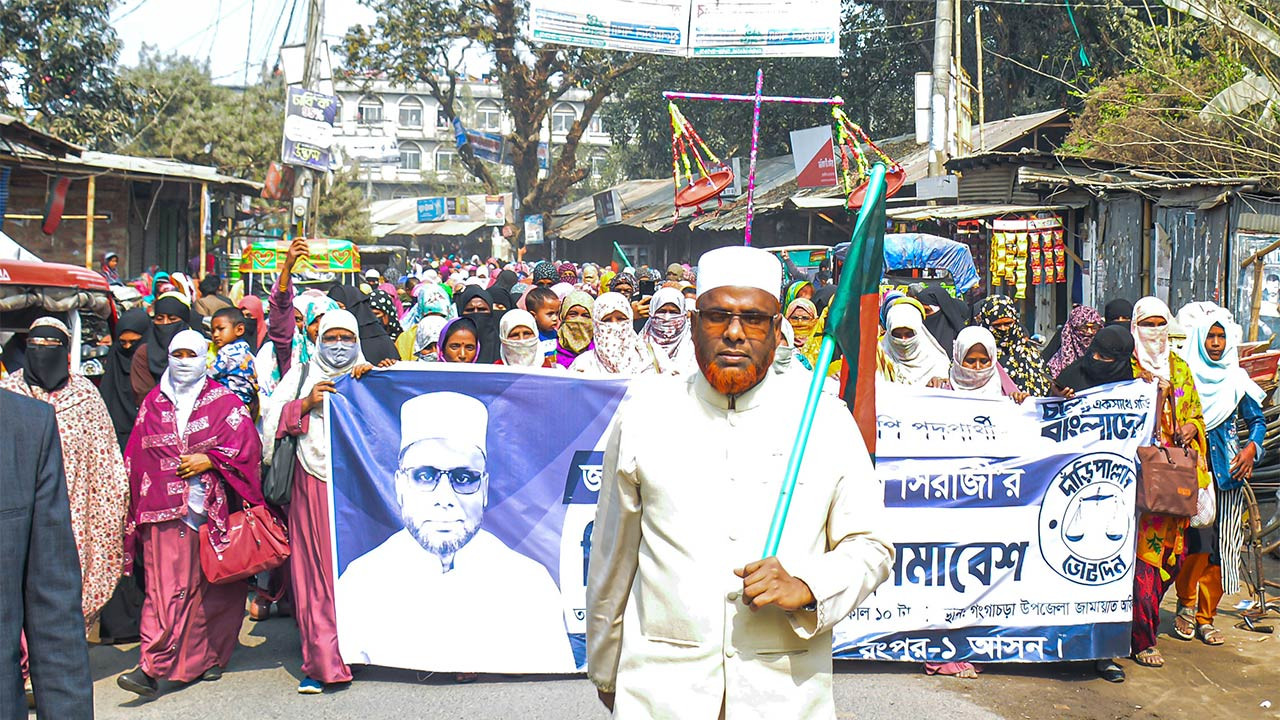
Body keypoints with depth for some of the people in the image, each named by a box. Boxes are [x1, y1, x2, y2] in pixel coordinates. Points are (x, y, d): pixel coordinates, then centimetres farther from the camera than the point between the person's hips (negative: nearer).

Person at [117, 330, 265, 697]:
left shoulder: (224, 401, 6)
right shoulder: (153, 403, 14)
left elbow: (247, 445, 0)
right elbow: (137, 456, 15)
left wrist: (209, 461, -10)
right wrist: (138, 503, 9)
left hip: (213, 508, -1)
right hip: (165, 508, 1)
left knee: (215, 587, 5)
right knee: (165, 586, -7)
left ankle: (211, 657, 19)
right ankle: (152, 667, -10)